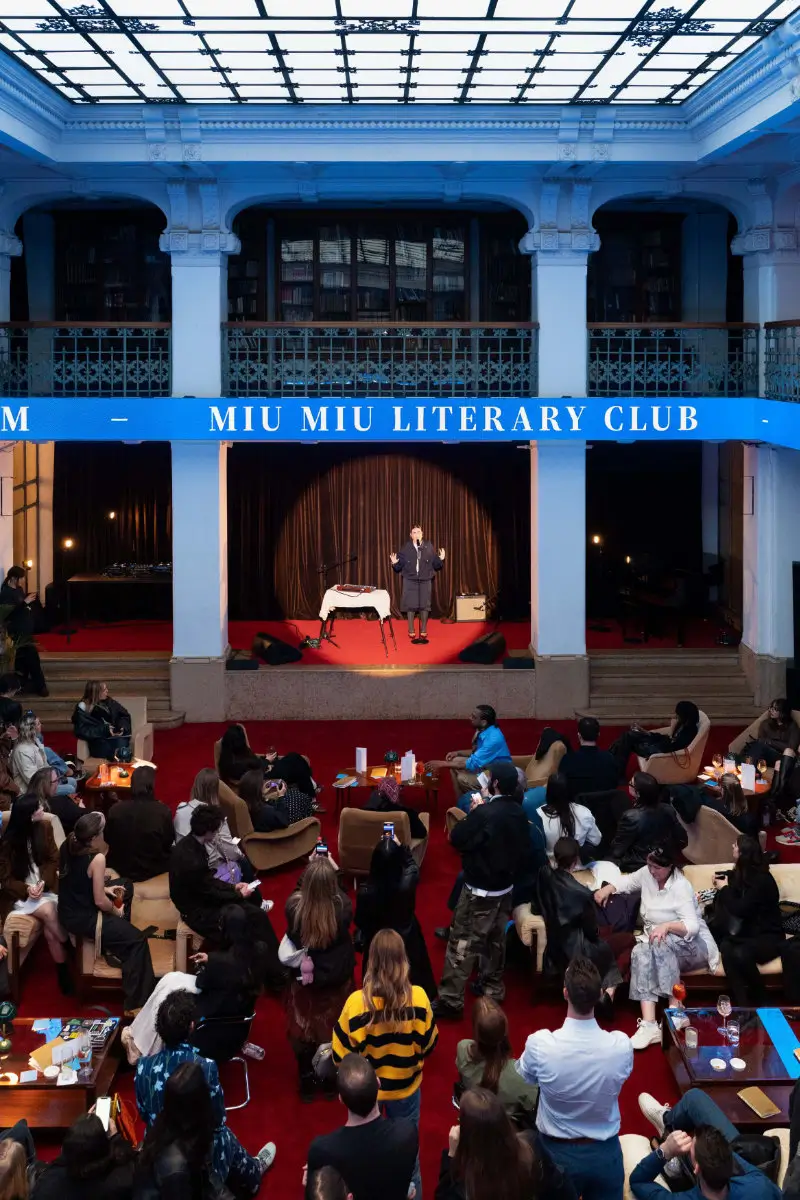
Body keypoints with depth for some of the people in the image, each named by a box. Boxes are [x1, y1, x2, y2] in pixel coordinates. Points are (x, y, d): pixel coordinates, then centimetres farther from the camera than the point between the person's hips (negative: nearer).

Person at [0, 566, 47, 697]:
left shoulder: (18, 589, 10)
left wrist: (29, 599, 4)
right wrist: (25, 602, -28)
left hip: (24, 629, 10)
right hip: (18, 631, -10)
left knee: (23, 657, 14)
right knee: (32, 656, -9)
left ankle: (22, 684, 23)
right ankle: (39, 686, -4)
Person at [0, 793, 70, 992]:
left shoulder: (44, 828, 0)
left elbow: (53, 860, 4)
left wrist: (43, 883, -15)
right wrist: (26, 889, -26)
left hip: (45, 887, 3)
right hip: (18, 893, -3)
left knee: (50, 930, -26)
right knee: (47, 910, -32)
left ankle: (64, 972, -14)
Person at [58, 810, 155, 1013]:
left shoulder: (67, 846, -4)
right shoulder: (97, 858, -26)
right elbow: (100, 902, -21)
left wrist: (103, 889, 12)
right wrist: (117, 912, -1)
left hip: (66, 913, 9)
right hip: (83, 920, -9)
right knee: (137, 940, 1)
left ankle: (111, 948, 40)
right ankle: (135, 1002, 5)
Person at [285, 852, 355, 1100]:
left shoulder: (294, 907, -27)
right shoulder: (343, 909, -29)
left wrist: (310, 868, 2)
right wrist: (333, 870, 5)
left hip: (303, 978, 0)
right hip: (336, 979, 0)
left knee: (303, 1030, 22)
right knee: (334, 1032, 22)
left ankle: (307, 1082, 37)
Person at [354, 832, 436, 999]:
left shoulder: (365, 891, -31)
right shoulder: (408, 884, -30)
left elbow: (360, 922, -12)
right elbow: (412, 866, -3)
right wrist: (401, 848, 9)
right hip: (406, 942, 1)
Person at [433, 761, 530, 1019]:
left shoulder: (484, 813, -25)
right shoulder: (518, 812, -2)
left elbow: (457, 839, -15)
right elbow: (525, 849, 9)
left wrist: (473, 812, -5)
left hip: (479, 889, -7)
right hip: (505, 886, 7)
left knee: (462, 942, -1)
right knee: (495, 940, 20)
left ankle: (451, 999, 1)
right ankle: (492, 988, 32)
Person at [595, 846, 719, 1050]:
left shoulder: (681, 886, -18)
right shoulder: (647, 873, 1)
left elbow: (692, 926, -25)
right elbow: (628, 881, 22)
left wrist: (667, 926, -42)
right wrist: (609, 888, 3)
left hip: (691, 945, -5)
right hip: (659, 943, 6)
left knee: (660, 944, -38)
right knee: (640, 952, -30)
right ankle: (649, 1025, -43)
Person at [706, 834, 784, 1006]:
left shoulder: (762, 879, -16)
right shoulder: (739, 875, 7)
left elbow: (740, 910, -22)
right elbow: (723, 904, 17)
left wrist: (724, 889, -9)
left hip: (768, 936, -6)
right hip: (746, 933, 6)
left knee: (740, 954, -36)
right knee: (726, 947, -29)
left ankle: (761, 1001, -14)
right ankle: (741, 1003, -30)